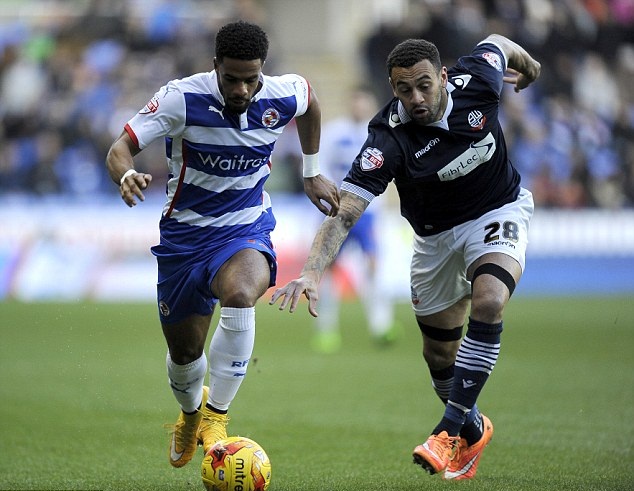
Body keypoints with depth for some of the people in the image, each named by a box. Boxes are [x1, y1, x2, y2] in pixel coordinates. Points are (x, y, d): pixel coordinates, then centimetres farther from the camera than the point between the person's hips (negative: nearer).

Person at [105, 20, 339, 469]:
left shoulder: (283, 97, -13)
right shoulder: (183, 99, -21)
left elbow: (311, 101, 13)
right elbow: (120, 149, -20)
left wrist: (313, 173, 19)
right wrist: (127, 175, -44)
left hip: (246, 230, 0)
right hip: (185, 233, 0)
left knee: (240, 293, -36)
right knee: (185, 352, 12)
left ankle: (216, 416, -21)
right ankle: (190, 412, 50)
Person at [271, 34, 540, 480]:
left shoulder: (476, 80, -24)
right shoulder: (389, 137, -30)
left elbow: (496, 43, 1)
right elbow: (346, 210, -37)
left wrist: (527, 64, 24)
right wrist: (312, 271, -52)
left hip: (499, 211, -1)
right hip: (435, 237, 1)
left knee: (488, 303, -29)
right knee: (440, 354, 9)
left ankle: (452, 430, -23)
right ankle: (473, 427, 40)